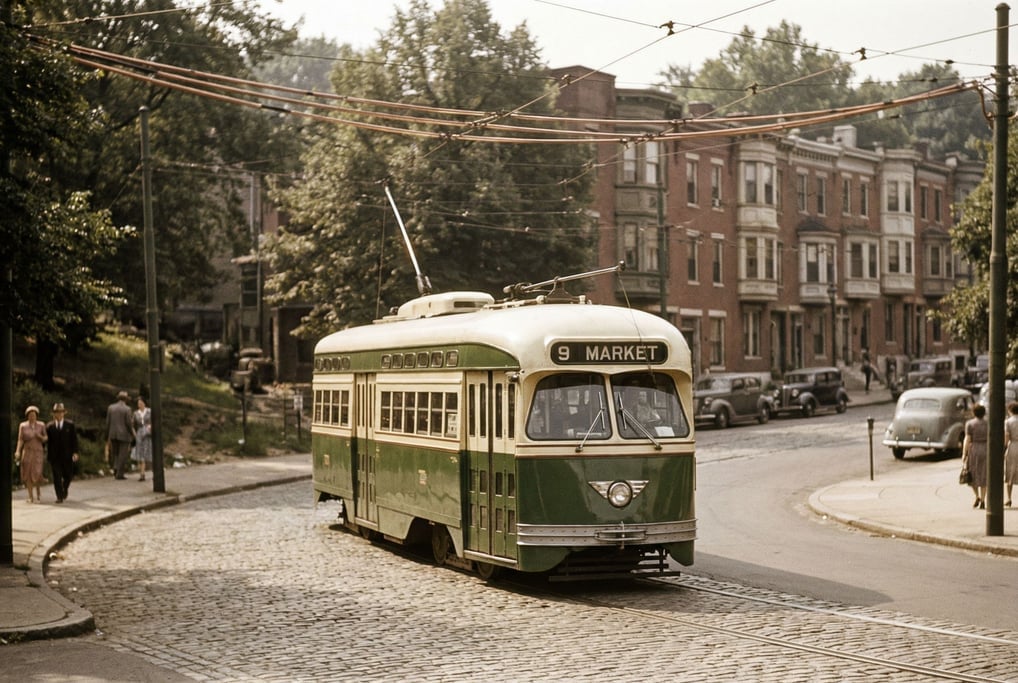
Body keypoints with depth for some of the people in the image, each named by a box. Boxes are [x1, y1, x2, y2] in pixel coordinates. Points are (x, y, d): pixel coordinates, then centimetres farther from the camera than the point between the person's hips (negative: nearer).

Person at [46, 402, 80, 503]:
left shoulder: (70, 425, 3)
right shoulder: (49, 426, 4)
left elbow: (74, 439, 1)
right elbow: (47, 440, 8)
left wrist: (75, 452, -9)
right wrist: (47, 454, 5)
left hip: (67, 455, 0)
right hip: (54, 456, 0)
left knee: (68, 475, 7)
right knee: (57, 476, -6)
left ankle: (64, 489, 35)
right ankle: (60, 496, -4)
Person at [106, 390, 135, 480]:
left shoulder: (111, 407, 3)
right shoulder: (127, 409, -10)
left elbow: (108, 422, 4)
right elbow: (129, 423, -13)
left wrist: (107, 435, 11)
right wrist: (132, 434, 2)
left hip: (113, 434, 4)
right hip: (124, 434, -4)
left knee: (115, 453, 18)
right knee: (123, 454, 1)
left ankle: (116, 467, -3)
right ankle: (119, 474, -2)